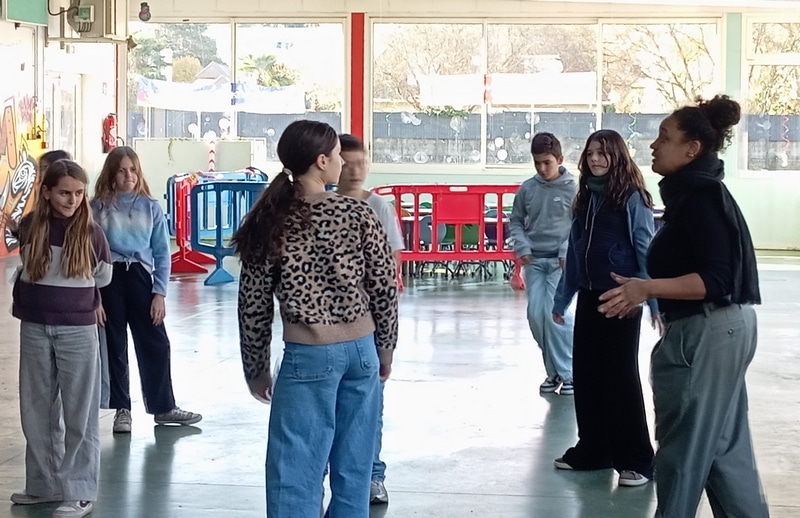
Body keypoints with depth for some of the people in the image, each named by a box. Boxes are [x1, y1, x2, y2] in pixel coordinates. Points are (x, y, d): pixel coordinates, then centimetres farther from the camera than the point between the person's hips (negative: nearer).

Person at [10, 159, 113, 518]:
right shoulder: (30, 227, -1)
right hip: (35, 329, 3)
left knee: (79, 413, 0)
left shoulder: (91, 232, -8)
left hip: (77, 330, -3)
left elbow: (103, 278, 6)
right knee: (36, 410, 11)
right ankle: (44, 484, 24)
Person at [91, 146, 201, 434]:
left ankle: (163, 407, 17)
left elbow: (162, 253, 3)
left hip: (141, 277, 1)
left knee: (156, 345, 4)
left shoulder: (150, 207, 1)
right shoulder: (98, 207, -3)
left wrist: (160, 293, -4)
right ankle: (122, 409, 20)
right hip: (109, 279, -1)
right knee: (114, 346, 8)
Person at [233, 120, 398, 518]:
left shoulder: (269, 223, -6)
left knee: (296, 471, 1)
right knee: (353, 469, 13)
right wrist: (385, 350, 13)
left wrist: (256, 369, 9)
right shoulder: (360, 215, -4)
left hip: (307, 356, -2)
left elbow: (254, 306, -2)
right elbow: (385, 291, -1)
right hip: (360, 350, 2)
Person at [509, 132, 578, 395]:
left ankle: (568, 372, -1)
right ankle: (554, 371, 15)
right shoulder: (527, 188, 4)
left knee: (555, 314, -13)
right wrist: (522, 247, -2)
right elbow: (516, 221, 12)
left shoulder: (572, 188, -4)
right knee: (535, 315, 0)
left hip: (560, 261, -4)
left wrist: (568, 253, -12)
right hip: (533, 260, 4)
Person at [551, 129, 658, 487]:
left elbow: (646, 251, -12)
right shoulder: (586, 197, 10)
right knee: (585, 374, 10)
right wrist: (562, 299, 17)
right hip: (589, 298, 7)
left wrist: (655, 301, -17)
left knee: (622, 376, -2)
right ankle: (592, 449, 23)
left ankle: (635, 460, 6)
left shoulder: (632, 198, -9)